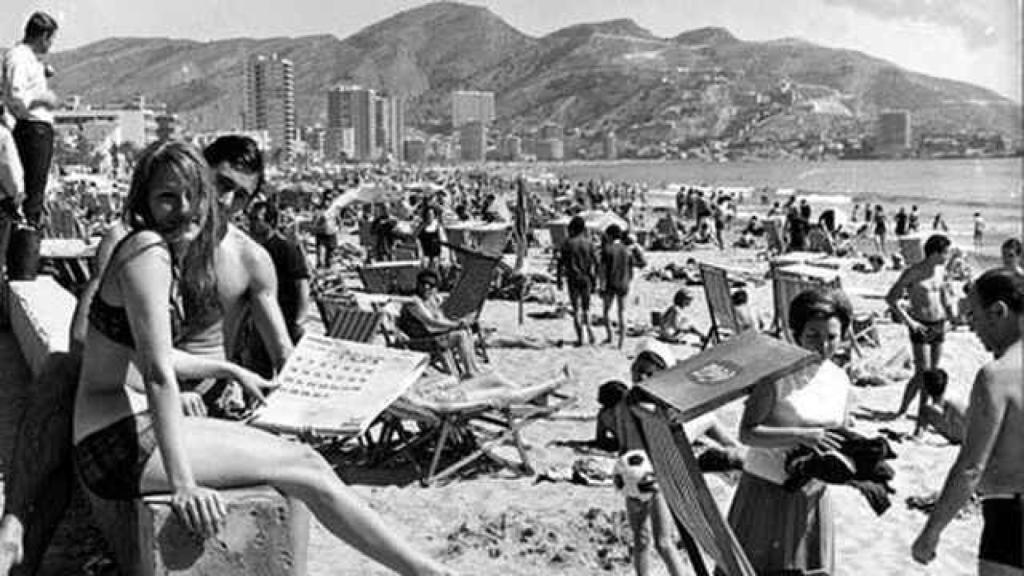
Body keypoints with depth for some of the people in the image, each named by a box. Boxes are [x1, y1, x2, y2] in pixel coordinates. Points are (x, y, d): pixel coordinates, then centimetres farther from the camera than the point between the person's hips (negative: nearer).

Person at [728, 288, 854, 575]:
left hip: (812, 494, 5)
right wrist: (800, 435, -30)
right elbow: (746, 433, -20)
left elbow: (843, 437, 11)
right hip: (767, 490, -5)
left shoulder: (840, 379, 3)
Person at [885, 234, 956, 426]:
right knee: (922, 373, -10)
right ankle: (902, 410, 5)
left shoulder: (941, 270, 5)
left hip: (939, 325, 6)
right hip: (921, 327, -6)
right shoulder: (913, 273, -15)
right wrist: (909, 321, -18)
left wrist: (951, 313, 7)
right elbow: (890, 298, -16)